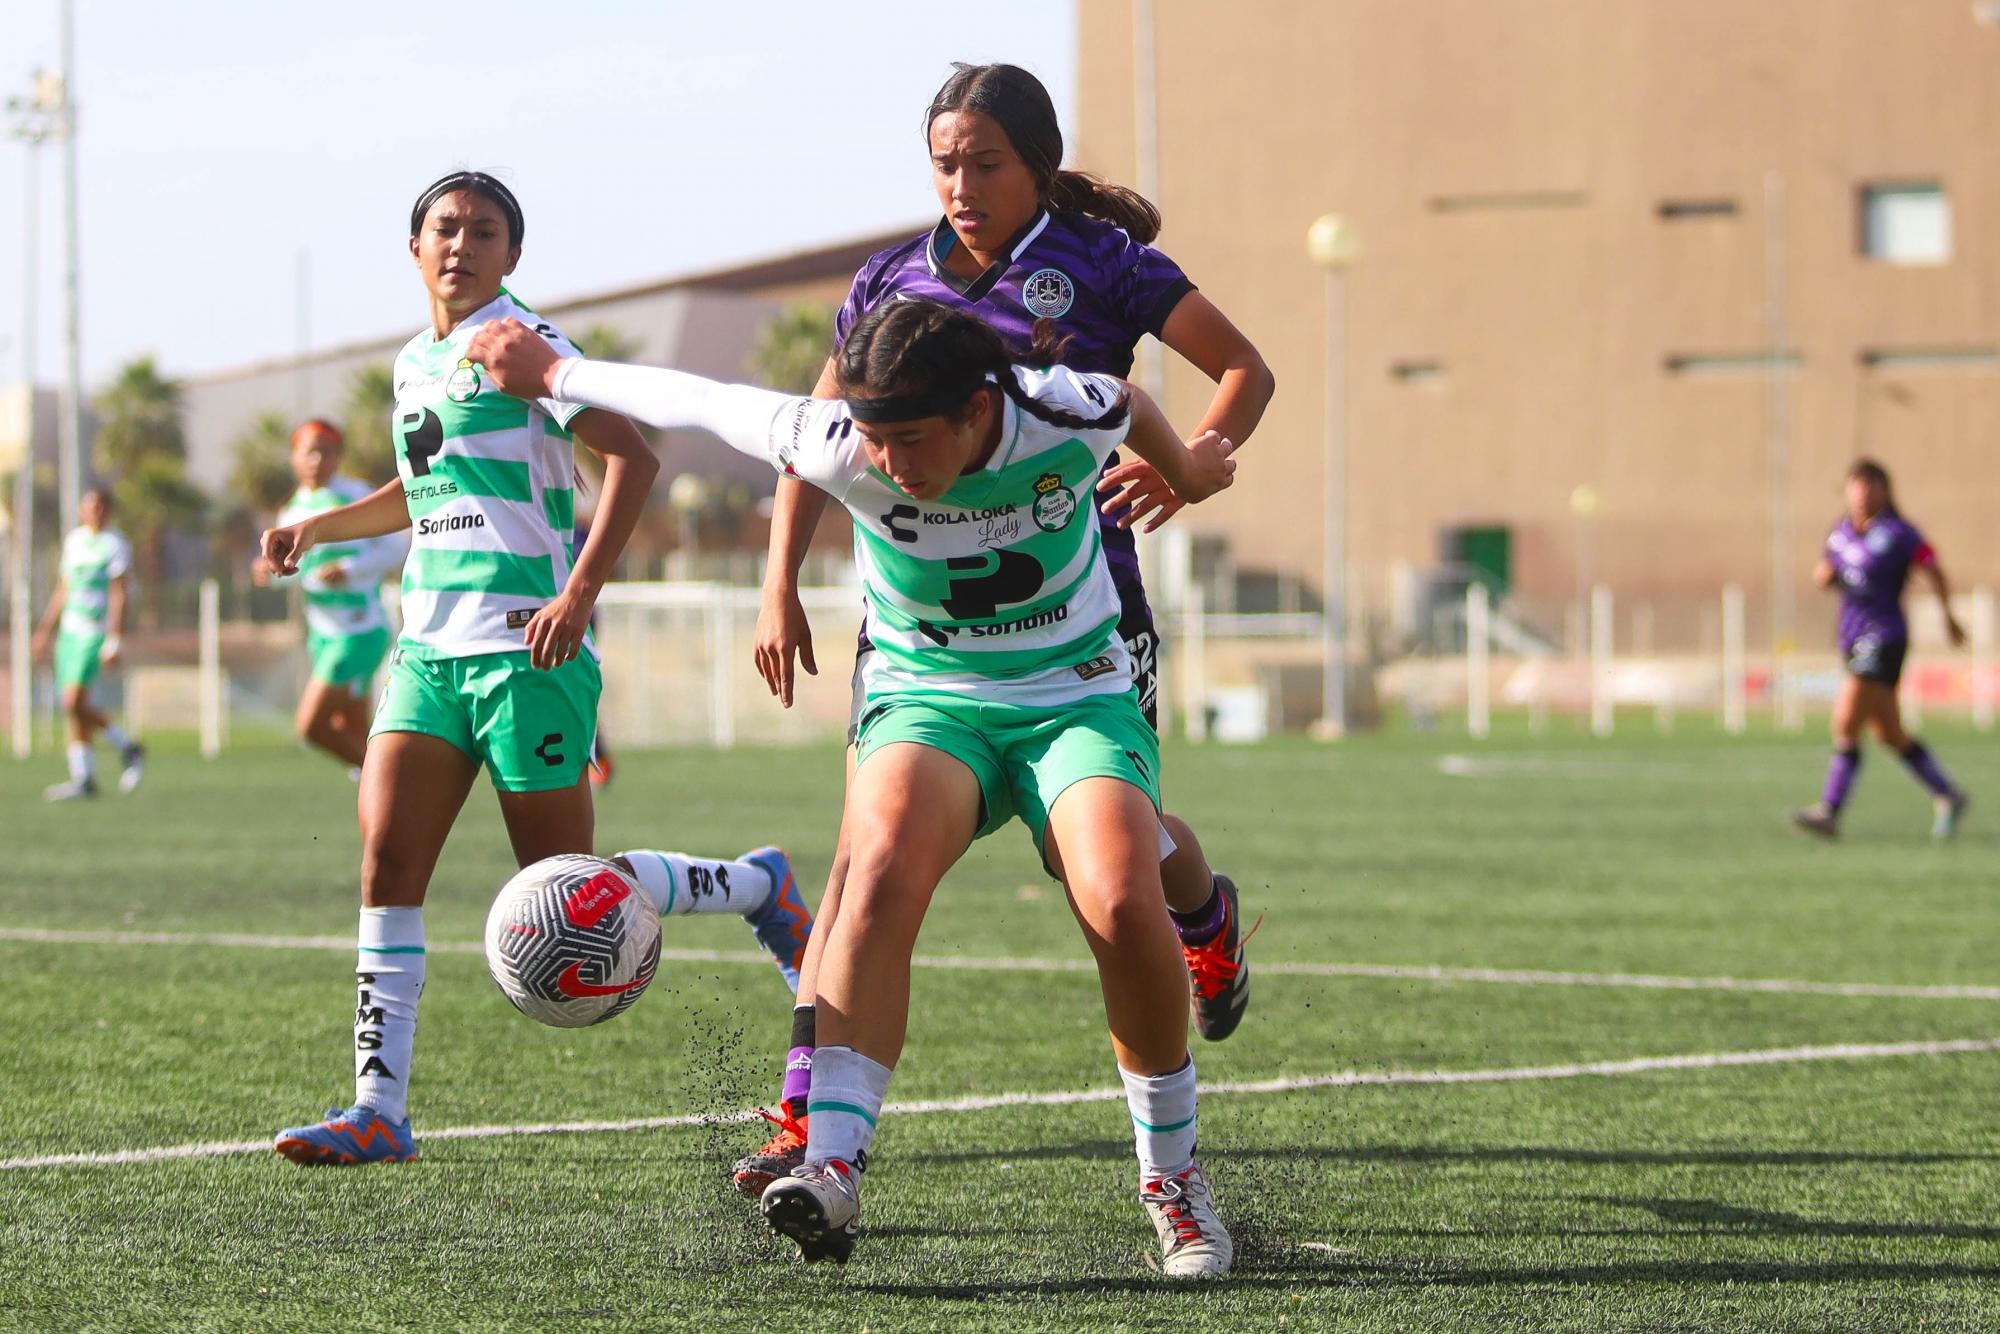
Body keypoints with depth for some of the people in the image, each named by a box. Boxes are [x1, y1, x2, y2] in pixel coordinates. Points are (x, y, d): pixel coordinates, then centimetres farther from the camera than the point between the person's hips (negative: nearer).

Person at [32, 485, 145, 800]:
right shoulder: (74, 540, 14)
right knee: (77, 705, 6)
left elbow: (120, 596, -13)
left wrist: (115, 641, -20)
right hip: (69, 630, 7)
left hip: (96, 632, -7)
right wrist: (45, 631, 22)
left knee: (73, 701, -16)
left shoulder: (114, 545, -8)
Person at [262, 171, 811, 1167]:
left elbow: (631, 458, -14)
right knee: (387, 858, -7)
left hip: (523, 648, -7)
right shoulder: (413, 365, 17)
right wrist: (320, 527, 24)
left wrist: (580, 591, -22)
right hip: (428, 647, 7)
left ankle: (758, 888, 21)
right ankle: (378, 1113, -7)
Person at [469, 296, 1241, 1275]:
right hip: (926, 701, 0)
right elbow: (692, 400, -6)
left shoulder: (1070, 420, -21)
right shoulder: (839, 448, -20)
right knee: (885, 861, -33)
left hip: (1077, 696, 0)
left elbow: (1129, 403, 4)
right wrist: (550, 373, 7)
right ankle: (832, 1167, -38)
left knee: (1122, 900, -29)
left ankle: (1172, 1177, -7)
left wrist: (1186, 471, 25)